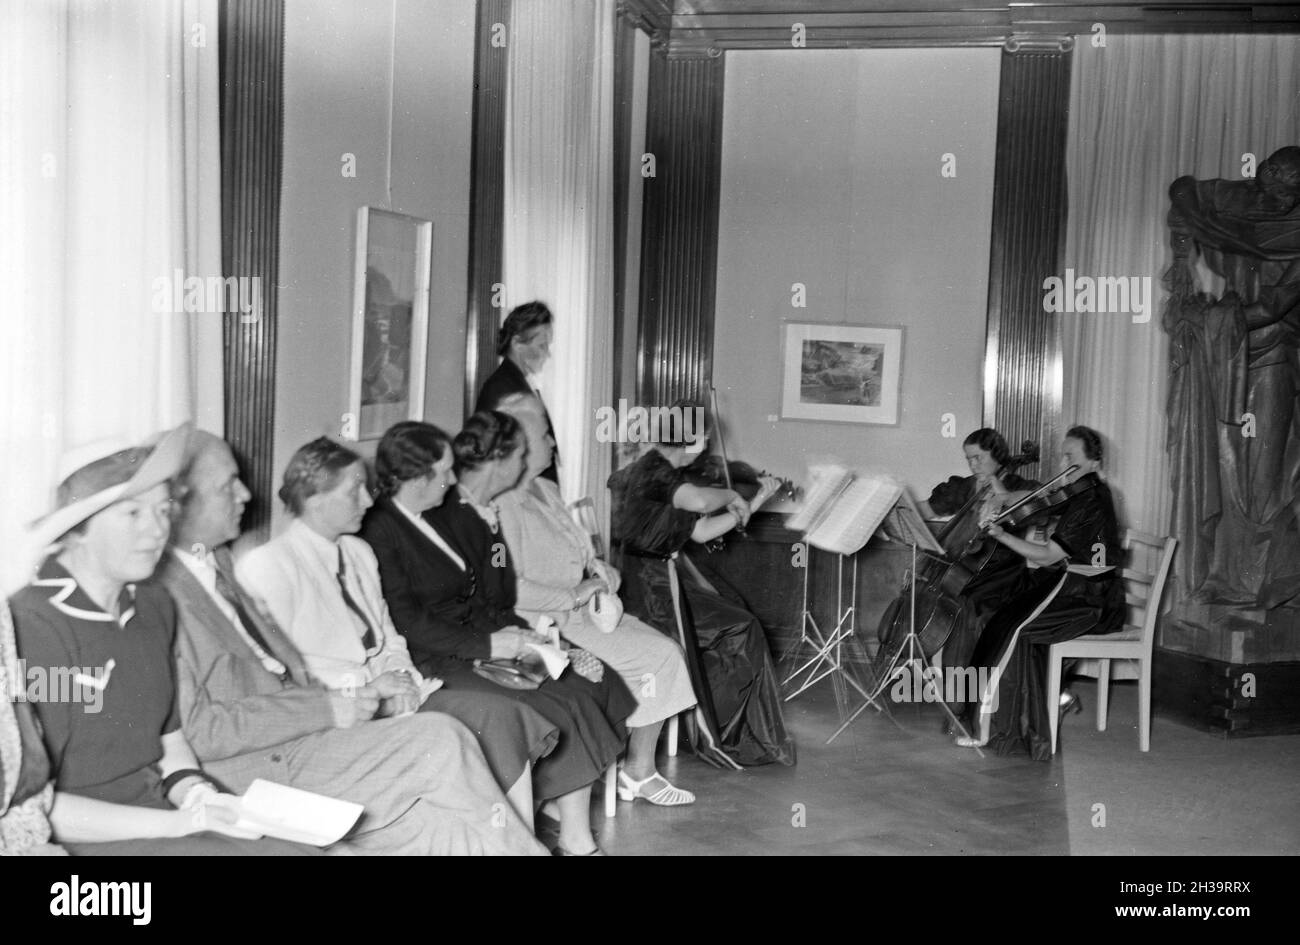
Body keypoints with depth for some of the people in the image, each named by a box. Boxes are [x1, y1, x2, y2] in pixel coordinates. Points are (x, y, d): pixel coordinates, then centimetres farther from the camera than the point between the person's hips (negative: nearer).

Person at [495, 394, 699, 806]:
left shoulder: (545, 489, 16)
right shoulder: (504, 505, -16)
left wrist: (598, 569, 4)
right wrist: (574, 595, -18)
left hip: (579, 607, 10)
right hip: (545, 622, -10)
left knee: (666, 651, -2)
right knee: (655, 656, -16)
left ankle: (640, 770, 3)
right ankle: (635, 772, 0)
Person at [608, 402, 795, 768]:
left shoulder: (662, 471, 16)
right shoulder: (654, 470, -17)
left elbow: (701, 531, 15)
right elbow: (700, 501, -37)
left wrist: (753, 503, 12)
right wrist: (731, 496, -15)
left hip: (663, 575, 10)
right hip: (651, 583, -10)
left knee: (739, 627, 10)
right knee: (739, 630, -5)